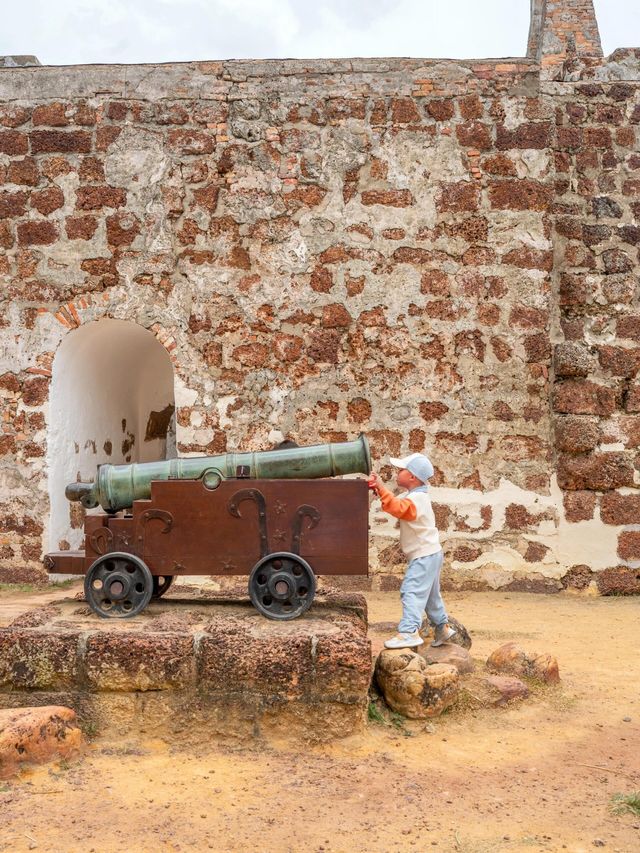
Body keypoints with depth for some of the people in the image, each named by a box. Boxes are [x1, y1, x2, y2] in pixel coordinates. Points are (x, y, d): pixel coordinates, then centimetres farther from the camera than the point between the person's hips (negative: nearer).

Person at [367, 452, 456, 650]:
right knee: (429, 594, 22)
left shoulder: (417, 498, -21)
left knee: (412, 591, -19)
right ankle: (443, 627, 36)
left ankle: (410, 632, -26)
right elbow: (397, 504, 14)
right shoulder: (414, 496, 13)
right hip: (428, 554, 11)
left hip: (425, 556, -11)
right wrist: (378, 489, 0)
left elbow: (398, 508, -38)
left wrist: (381, 488, -40)